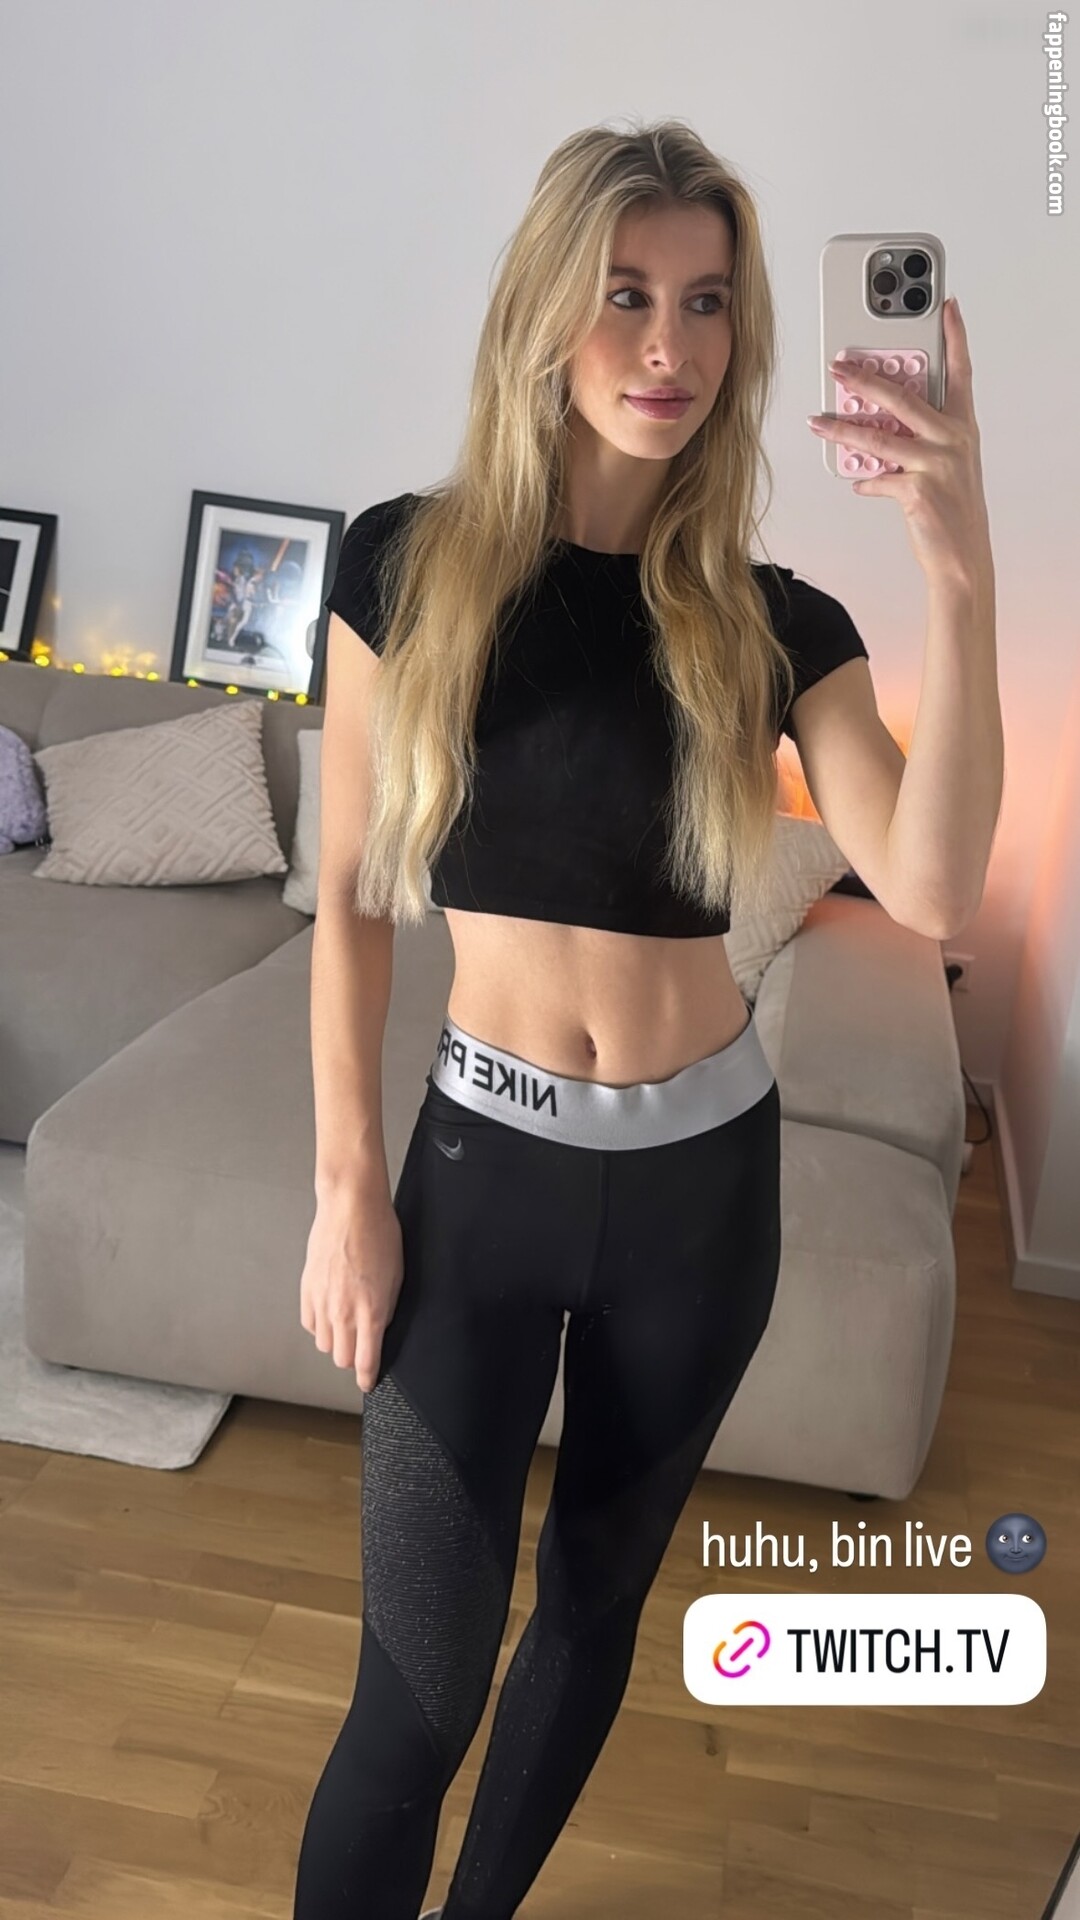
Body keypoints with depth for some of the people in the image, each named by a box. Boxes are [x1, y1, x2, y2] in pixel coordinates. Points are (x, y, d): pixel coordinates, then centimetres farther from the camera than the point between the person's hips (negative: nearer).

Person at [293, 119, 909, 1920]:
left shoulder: (775, 622, -3)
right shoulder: (408, 560, -5)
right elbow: (349, 898, -2)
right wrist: (349, 1186, -4)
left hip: (703, 1169, 2)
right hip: (486, 1158, -2)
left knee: (599, 1592, 20)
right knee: (419, 1676, 0)